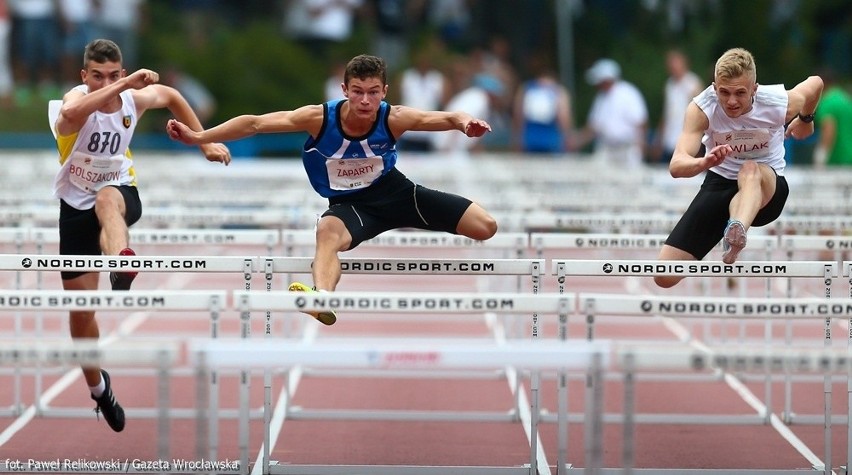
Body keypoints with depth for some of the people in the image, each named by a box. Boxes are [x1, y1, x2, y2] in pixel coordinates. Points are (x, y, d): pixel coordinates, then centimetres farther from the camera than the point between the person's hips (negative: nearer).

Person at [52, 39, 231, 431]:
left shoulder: (136, 99, -7)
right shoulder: (77, 98, -19)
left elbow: (171, 96, 17)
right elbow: (71, 112, -48)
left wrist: (206, 142, 14)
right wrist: (124, 85, -51)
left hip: (121, 192, 0)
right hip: (76, 204, 0)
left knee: (107, 200, -40)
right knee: (80, 306, 4)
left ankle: (123, 268, -71)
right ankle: (99, 389, 26)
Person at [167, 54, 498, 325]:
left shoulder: (394, 119, -22)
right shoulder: (320, 118, -24)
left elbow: (444, 118, -32)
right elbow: (255, 123, -25)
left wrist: (466, 123, -57)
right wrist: (198, 137, -31)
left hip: (393, 190, 2)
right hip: (349, 203, -2)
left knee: (485, 227, -7)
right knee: (328, 232, -41)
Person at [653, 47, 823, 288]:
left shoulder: (779, 103, -19)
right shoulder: (702, 108, -21)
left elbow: (815, 83, 6)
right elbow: (677, 166, -33)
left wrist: (805, 120, 24)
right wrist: (704, 162, -55)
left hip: (767, 188, -1)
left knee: (751, 171, -41)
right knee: (665, 277, -11)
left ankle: (736, 232, -69)